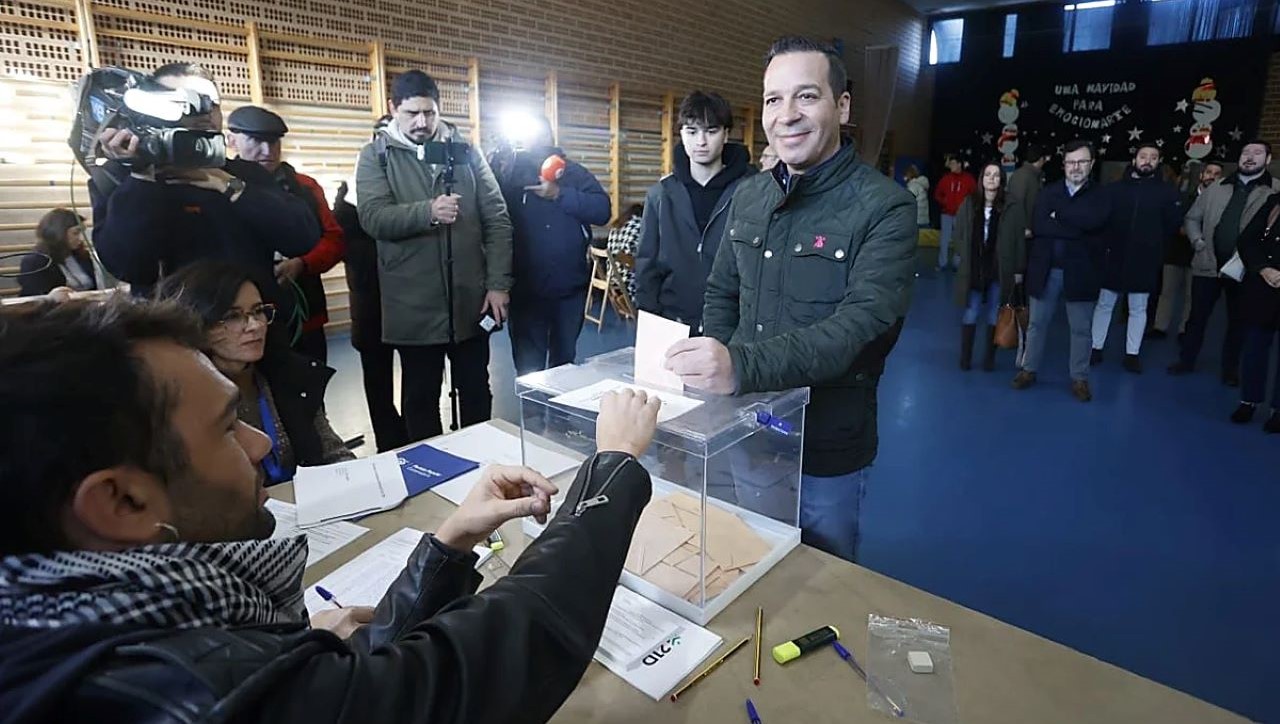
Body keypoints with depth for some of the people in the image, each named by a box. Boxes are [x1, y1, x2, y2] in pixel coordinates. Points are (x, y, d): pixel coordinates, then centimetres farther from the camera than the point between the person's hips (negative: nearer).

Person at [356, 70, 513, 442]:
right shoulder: (376, 156, 3)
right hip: (414, 305, -1)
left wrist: (499, 284, -5)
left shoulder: (465, 152, 7)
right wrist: (428, 212, -28)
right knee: (420, 397, 11)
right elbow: (373, 217, -12)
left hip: (471, 300, 2)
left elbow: (497, 219, 3)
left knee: (476, 390, 14)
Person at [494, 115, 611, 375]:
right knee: (528, 364, 5)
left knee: (564, 358, 18)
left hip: (570, 287, 2)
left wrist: (560, 194, -16)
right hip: (526, 289, -2)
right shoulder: (512, 171, 2)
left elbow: (603, 210, -8)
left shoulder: (574, 171, 6)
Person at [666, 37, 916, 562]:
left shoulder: (885, 208, -16)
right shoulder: (748, 195, 2)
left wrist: (740, 366, -42)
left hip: (825, 452, -4)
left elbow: (860, 328, -27)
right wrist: (710, 366, -6)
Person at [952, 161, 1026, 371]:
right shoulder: (968, 204, 1)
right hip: (973, 270, 1)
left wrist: (1018, 269, -3)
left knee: (994, 317, 8)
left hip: (1000, 271, -1)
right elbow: (958, 235, 8)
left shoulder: (1012, 206, -4)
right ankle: (965, 358, 15)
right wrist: (966, 258, 0)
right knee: (970, 315, 4)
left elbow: (1019, 239, -2)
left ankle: (989, 358, 19)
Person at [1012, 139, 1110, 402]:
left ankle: (1079, 378, 18)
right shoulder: (1048, 192, 5)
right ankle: (1029, 369, 24)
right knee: (1037, 324, 10)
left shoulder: (1100, 196, 2)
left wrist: (1057, 211, -13)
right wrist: (1077, 231, -16)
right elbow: (1038, 225, -12)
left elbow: (1092, 220, -20)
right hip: (1046, 269, 1)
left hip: (1080, 271, -1)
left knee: (1081, 328, 7)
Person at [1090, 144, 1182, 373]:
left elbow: (1174, 224, 4)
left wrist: (1154, 245, 2)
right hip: (1114, 257, 0)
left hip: (1145, 262, 0)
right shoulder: (1115, 188, 0)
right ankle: (1095, 348, 15)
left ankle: (1132, 353, 15)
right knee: (1104, 304, 6)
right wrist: (1106, 243, -8)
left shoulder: (1167, 191, 2)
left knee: (1138, 309, 7)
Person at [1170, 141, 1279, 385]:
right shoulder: (1216, 188, 7)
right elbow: (1192, 217, 14)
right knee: (1197, 316, 9)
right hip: (1208, 264, 2)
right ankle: (1186, 360, 22)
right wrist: (1197, 242, 0)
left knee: (1237, 321, 10)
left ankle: (1230, 369, 21)